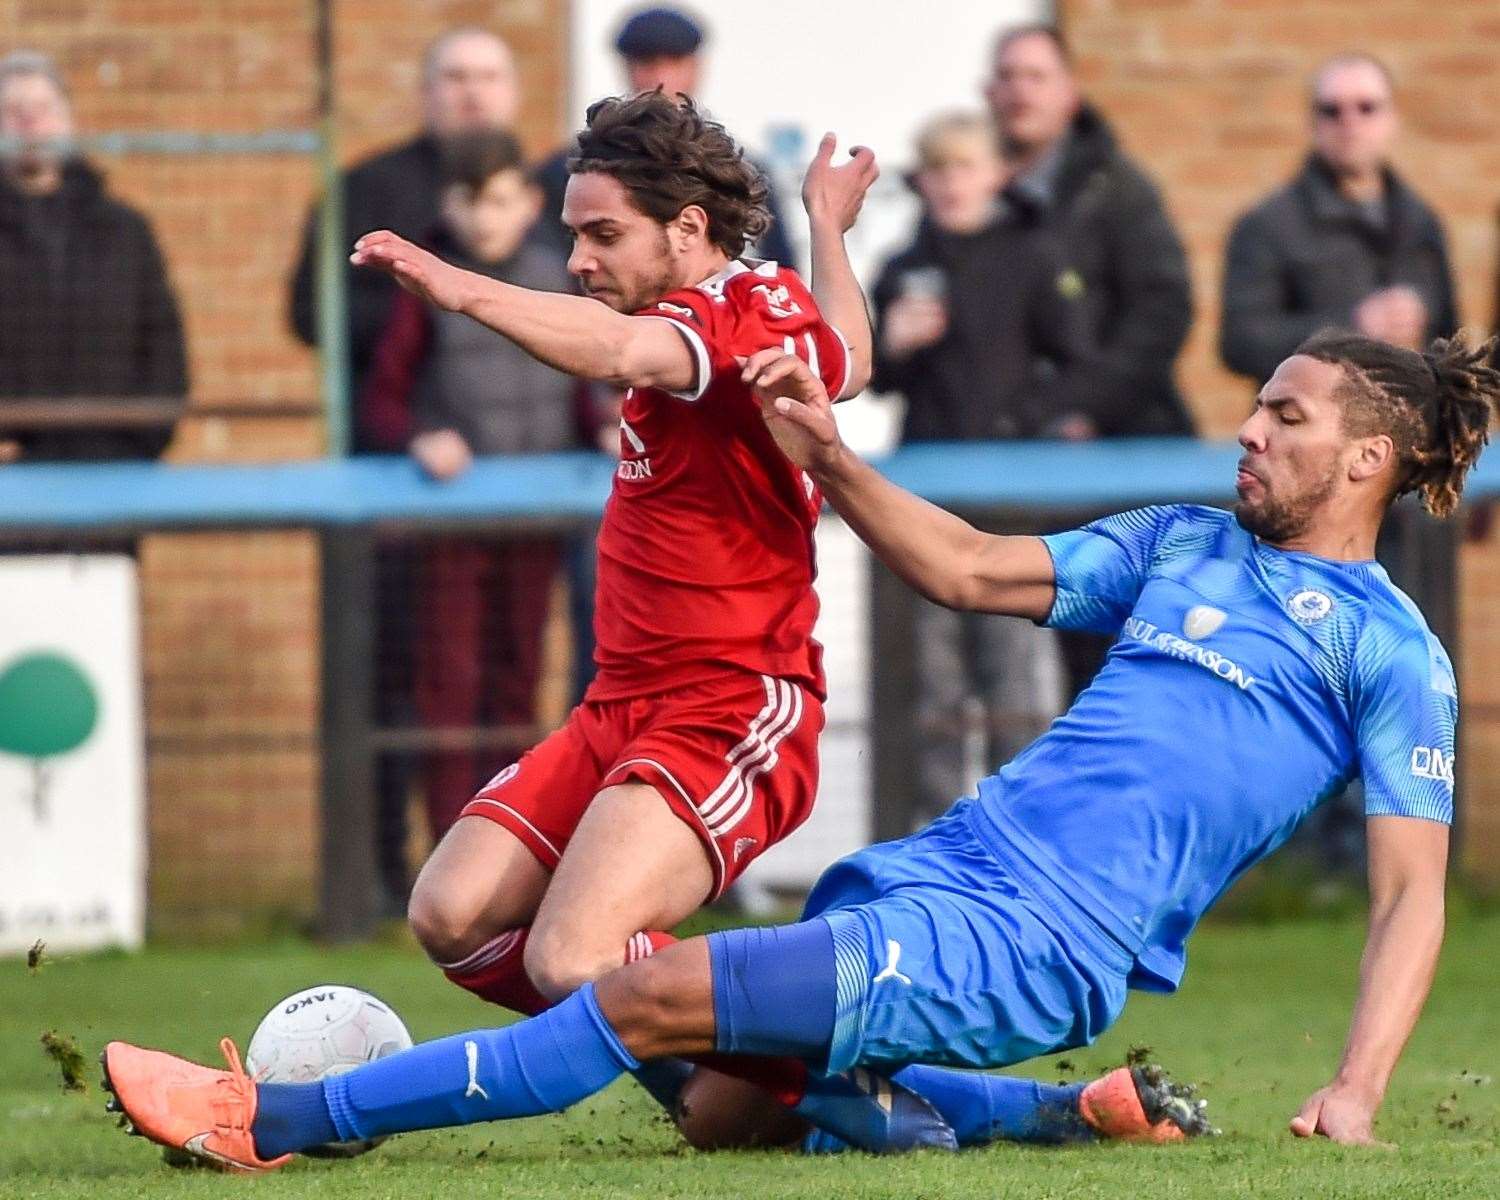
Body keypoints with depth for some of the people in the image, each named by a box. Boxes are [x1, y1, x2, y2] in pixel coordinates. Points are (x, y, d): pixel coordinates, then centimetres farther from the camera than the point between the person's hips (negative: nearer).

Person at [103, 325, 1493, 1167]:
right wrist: (827, 453, 12)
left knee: (657, 998, -18)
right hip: (940, 868, 9)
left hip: (1040, 942, -9)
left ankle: (280, 1119, -16)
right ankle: (1076, 1114, 10)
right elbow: (970, 571, 26)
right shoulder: (1185, 545, 23)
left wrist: (1355, 1093, -14)